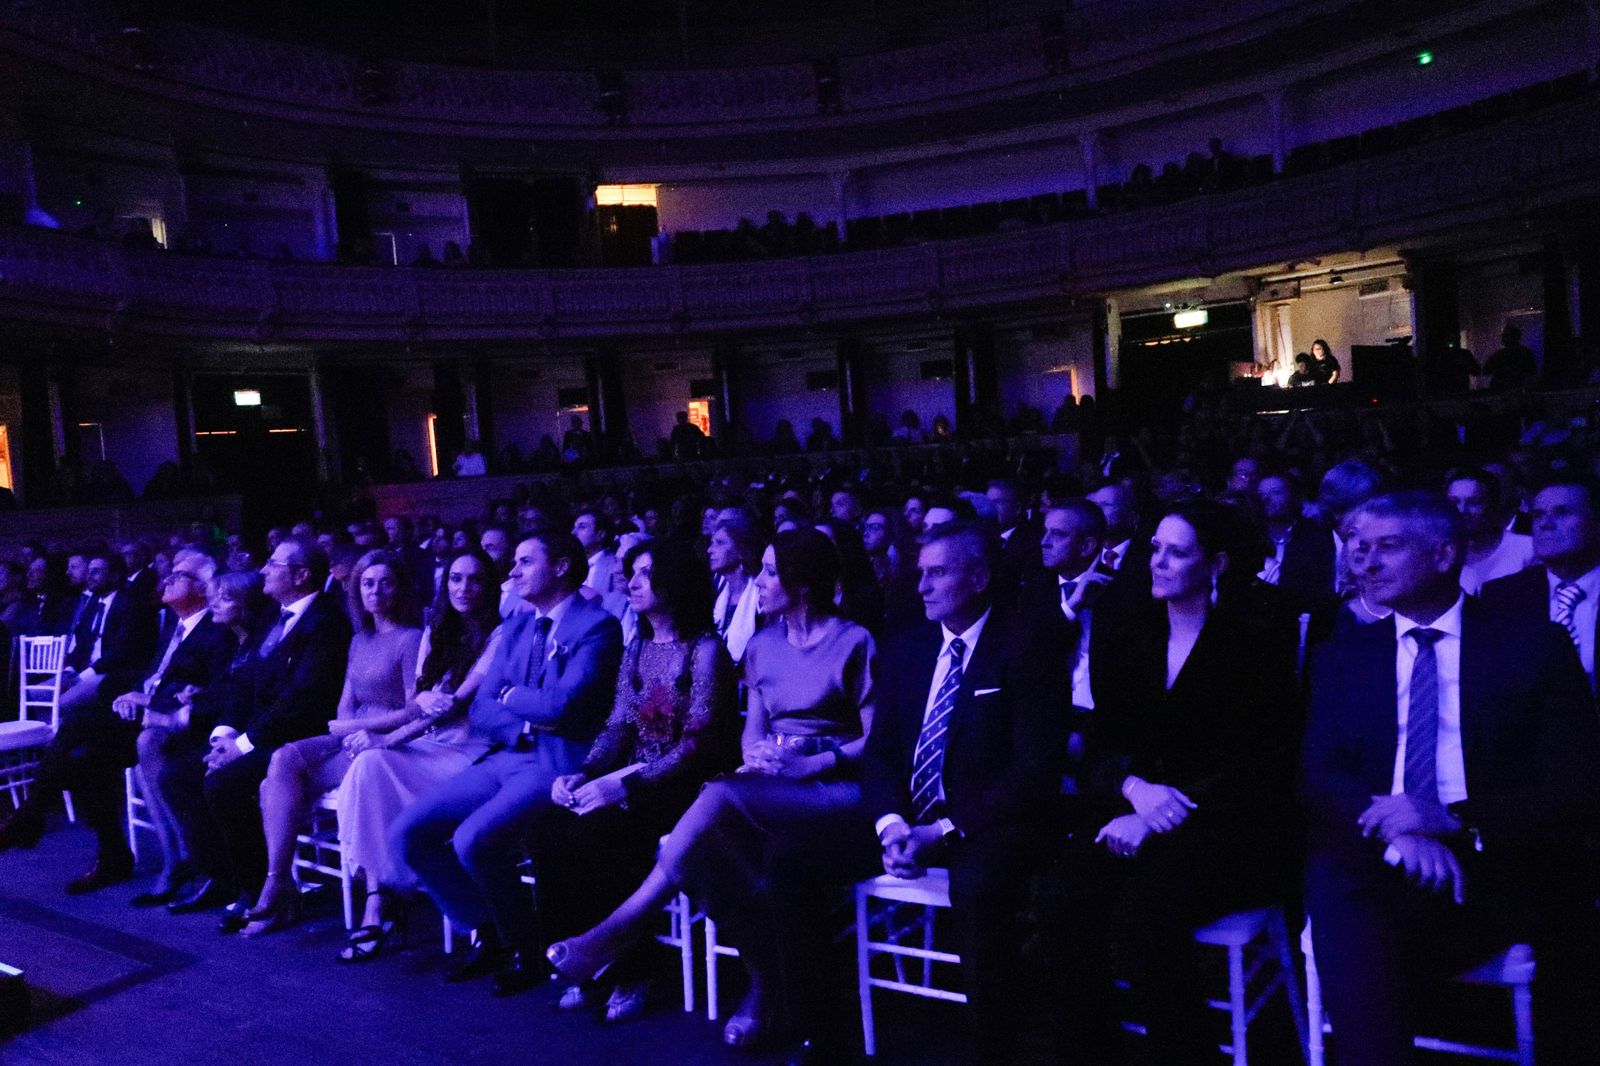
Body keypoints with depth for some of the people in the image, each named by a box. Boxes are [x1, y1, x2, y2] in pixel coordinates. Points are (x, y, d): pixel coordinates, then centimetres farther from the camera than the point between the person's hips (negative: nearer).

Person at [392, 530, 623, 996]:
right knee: (408, 833, -3)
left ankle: (525, 947, -1)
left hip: (556, 766, -8)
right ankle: (487, 931, 13)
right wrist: (525, 726, -9)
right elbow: (480, 711, 12)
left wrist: (511, 697, -3)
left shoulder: (597, 626, -9)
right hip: (502, 760, 8)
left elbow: (562, 705, -22)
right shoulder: (516, 628, 16)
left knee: (473, 842, -27)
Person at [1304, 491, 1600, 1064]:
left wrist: (1454, 817, -19)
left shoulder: (1534, 646, 7)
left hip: (1499, 865, 0)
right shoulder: (1342, 655, 14)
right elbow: (1319, 772, 3)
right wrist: (1397, 828, -19)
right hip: (1377, 863, 0)